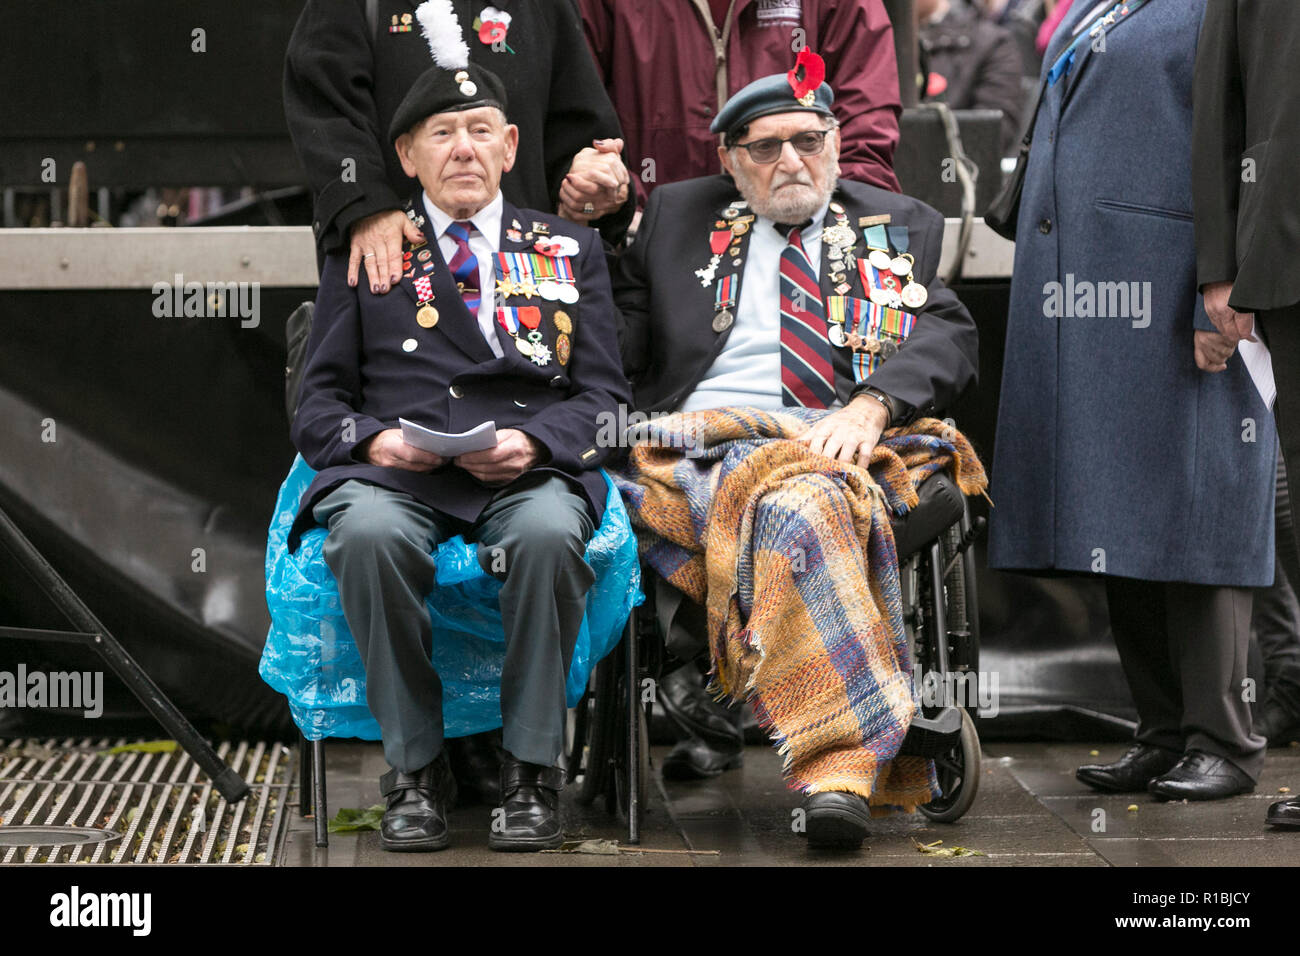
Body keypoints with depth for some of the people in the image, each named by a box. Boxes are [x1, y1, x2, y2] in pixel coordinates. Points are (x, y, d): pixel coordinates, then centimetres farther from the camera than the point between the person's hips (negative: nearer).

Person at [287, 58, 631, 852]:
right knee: (367, 533, -36)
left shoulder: (571, 250, 21)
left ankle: (531, 772, -21)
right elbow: (320, 403, 15)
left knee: (548, 532, -36)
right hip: (396, 471, 0)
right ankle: (416, 770, -20)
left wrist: (532, 442, -9)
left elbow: (603, 396, 12)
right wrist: (372, 438, -8)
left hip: (527, 468, 0)